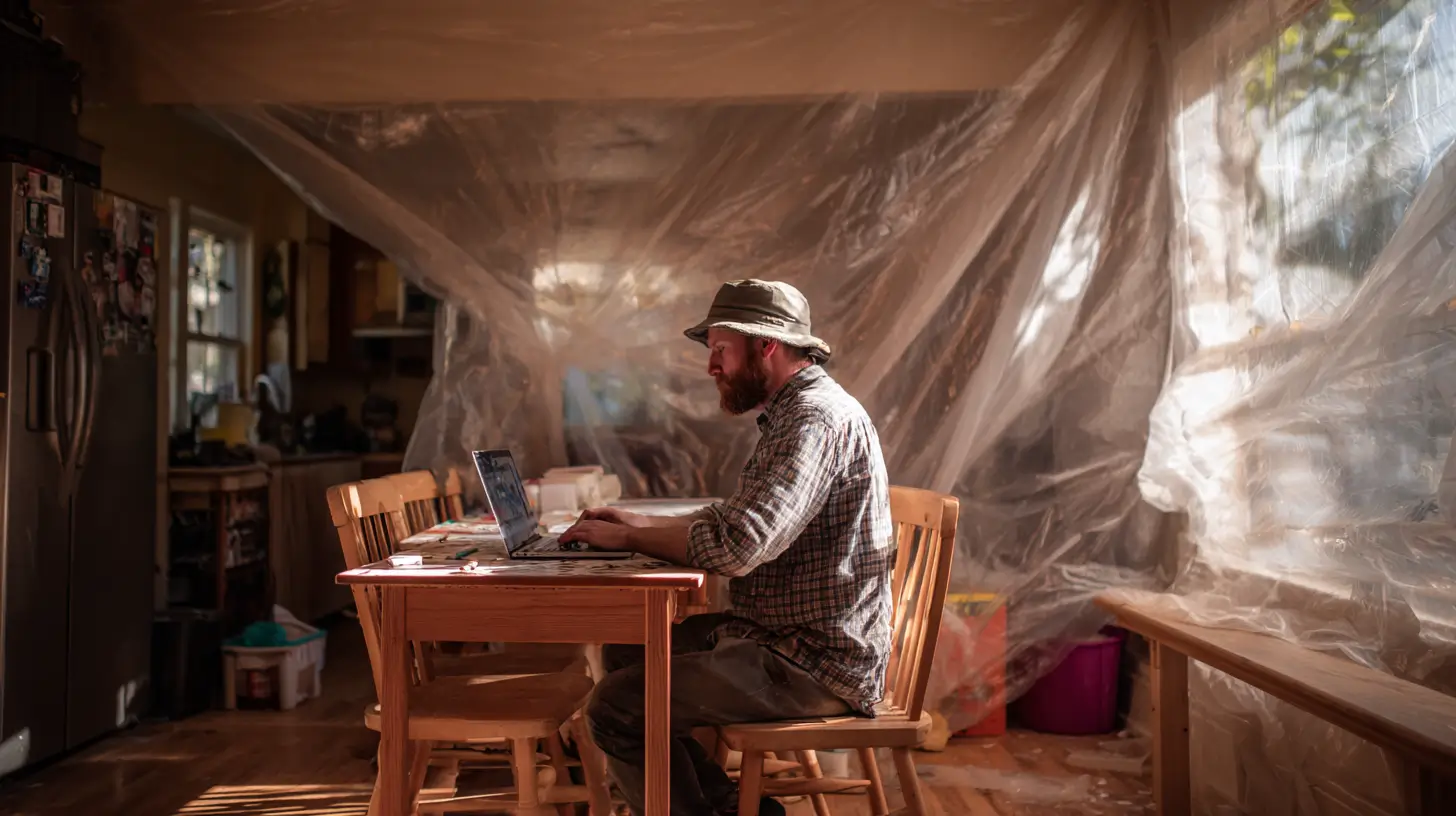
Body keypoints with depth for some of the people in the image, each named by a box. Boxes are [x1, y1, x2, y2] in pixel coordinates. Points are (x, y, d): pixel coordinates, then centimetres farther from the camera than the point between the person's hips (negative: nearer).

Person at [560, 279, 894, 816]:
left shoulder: (816, 419, -20)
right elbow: (734, 520, 21)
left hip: (819, 664, -11)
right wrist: (640, 523, 9)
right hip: (780, 632, 11)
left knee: (617, 707, -15)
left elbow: (736, 545, -30)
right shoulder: (794, 413, 14)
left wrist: (627, 537, -15)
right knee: (625, 653, 13)